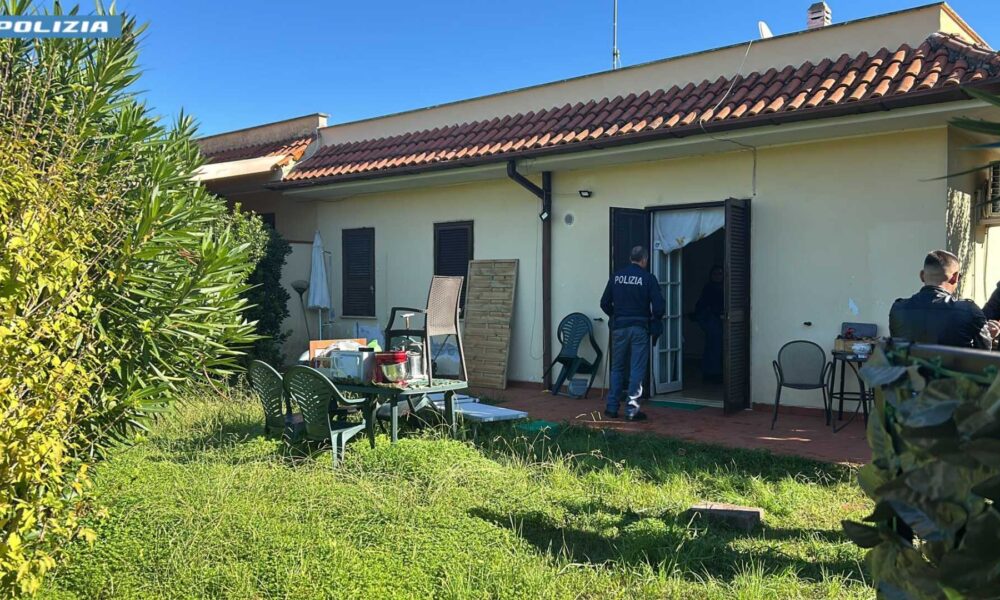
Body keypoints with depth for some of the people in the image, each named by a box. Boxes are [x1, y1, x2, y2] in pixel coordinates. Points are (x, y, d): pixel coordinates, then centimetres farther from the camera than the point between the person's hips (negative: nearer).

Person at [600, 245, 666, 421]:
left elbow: (605, 303, 7)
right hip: (639, 328, -3)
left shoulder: (616, 277, 4)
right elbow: (658, 306, -10)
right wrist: (655, 319, 10)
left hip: (619, 327, 3)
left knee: (617, 368, 13)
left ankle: (612, 407, 14)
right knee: (637, 369, 3)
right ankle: (632, 408, 1)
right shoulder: (648, 278, -5)